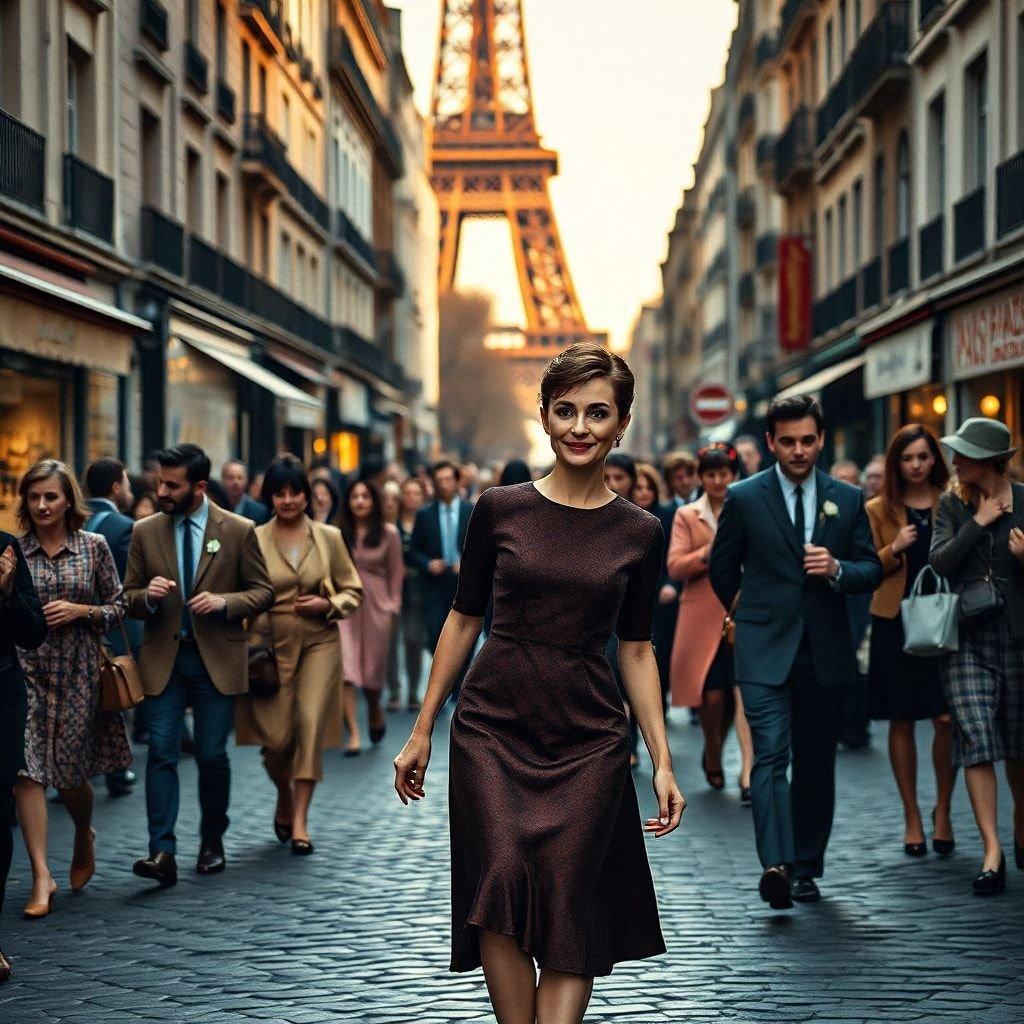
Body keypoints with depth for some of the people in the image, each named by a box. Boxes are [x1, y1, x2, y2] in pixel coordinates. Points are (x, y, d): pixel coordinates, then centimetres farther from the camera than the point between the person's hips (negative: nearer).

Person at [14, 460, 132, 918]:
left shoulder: (93, 547, 1)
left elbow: (118, 608, 5)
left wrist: (81, 611, -10)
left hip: (77, 672, 0)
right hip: (25, 669, 0)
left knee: (70, 772, 5)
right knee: (28, 769, -10)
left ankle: (84, 838, 38)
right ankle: (41, 876, -8)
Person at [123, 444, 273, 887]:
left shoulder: (239, 531, -1)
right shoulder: (145, 533, 5)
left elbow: (262, 591, 4)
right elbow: (129, 598, 10)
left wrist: (225, 602, -15)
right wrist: (147, 596, -14)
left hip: (217, 659, -1)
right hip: (163, 657, 1)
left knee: (212, 755, 4)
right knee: (162, 753, -8)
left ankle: (212, 841, 24)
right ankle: (162, 852, -11)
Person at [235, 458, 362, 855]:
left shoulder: (328, 537, 4)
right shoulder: (253, 540, 0)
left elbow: (353, 591, 11)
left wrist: (328, 604, -8)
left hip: (319, 641, 1)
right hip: (270, 644, -1)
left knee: (310, 723, -13)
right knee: (276, 736, -4)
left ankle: (299, 821, -6)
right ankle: (284, 797, 29)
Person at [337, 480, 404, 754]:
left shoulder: (388, 533, 2)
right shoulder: (337, 534, 1)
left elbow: (396, 574, 5)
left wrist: (393, 608, -1)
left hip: (376, 605, 0)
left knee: (373, 668, 8)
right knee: (346, 667, -11)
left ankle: (375, 712, 41)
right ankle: (353, 734, -12)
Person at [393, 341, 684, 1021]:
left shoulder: (639, 533, 3)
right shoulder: (500, 510, 1)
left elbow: (636, 650, 9)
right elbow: (464, 620, 8)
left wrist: (663, 762, 4)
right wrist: (422, 730, 8)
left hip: (589, 741, 1)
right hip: (493, 729, 0)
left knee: (568, 914, -4)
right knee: (501, 891, -13)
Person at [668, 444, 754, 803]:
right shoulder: (686, 516, 8)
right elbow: (675, 567, -1)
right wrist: (709, 552, -15)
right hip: (703, 617, 0)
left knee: (746, 693, -8)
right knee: (712, 695, -1)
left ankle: (748, 775, -5)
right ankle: (712, 756, 27)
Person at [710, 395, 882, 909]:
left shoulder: (847, 500, 7)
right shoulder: (744, 498, 0)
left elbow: (872, 569, 8)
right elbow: (722, 570, 12)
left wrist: (836, 569, -12)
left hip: (826, 652, 3)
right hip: (765, 653, -3)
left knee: (817, 765, 8)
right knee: (771, 756, -15)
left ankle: (807, 868, 18)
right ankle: (776, 866, -25)